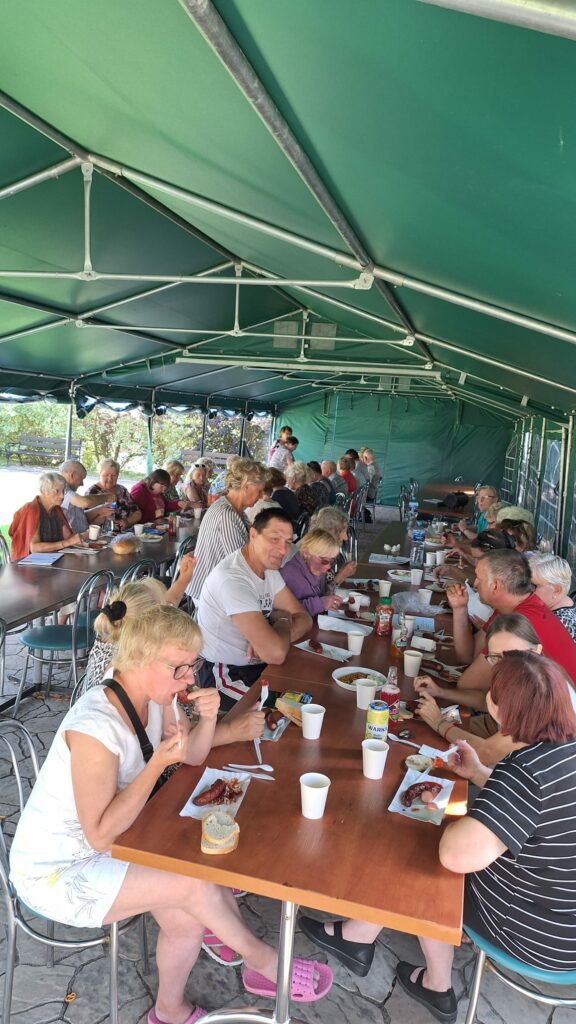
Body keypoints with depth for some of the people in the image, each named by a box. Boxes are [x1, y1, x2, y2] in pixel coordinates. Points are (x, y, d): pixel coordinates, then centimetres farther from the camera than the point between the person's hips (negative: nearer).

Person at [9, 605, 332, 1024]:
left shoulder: (155, 695, -9)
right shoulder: (95, 728, -32)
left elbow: (194, 755, 2)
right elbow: (100, 835, -27)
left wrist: (207, 718, -19)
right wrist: (158, 763, -35)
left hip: (102, 845, 7)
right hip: (55, 872, -7)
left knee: (186, 918, -9)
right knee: (195, 884, -16)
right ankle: (258, 957, 9)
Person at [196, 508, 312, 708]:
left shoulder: (268, 567, 3)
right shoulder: (232, 578, -27)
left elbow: (303, 619, 4)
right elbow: (275, 653, -33)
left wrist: (268, 641, -17)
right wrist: (283, 620, -10)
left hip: (258, 665, 8)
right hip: (227, 675, -8)